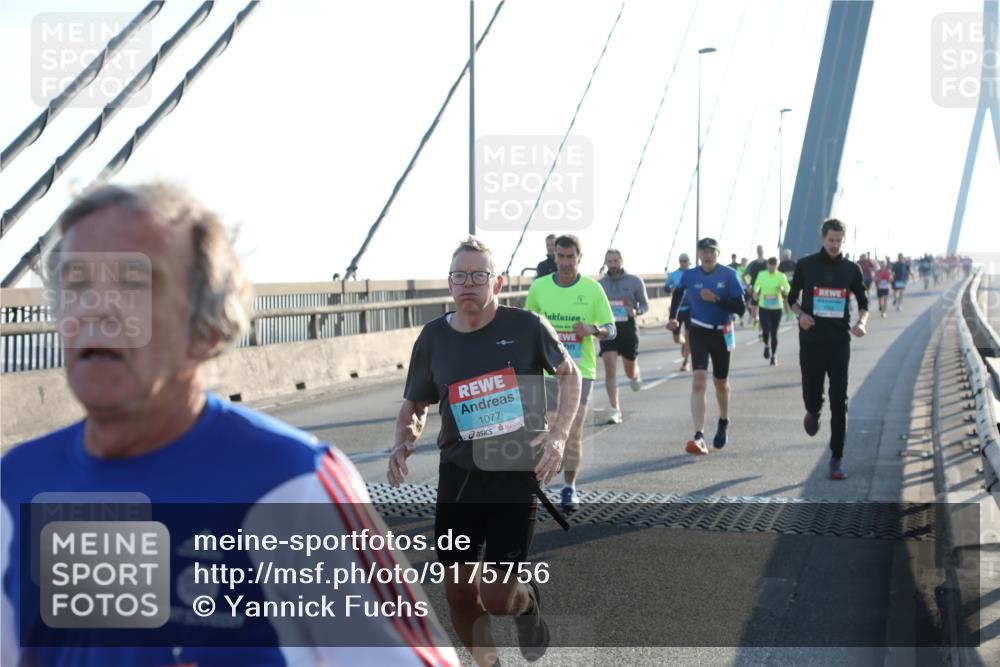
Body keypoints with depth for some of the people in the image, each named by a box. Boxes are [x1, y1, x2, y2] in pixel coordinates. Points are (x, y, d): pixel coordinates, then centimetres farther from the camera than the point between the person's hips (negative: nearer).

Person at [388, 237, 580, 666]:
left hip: (516, 474, -3)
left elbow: (569, 374, 7)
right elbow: (414, 405, 13)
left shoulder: (526, 326, -8)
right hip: (458, 477, 3)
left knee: (496, 600, -6)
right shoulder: (433, 338, 0)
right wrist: (403, 442, -9)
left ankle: (527, 602, 32)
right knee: (459, 595, 5)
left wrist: (558, 435, -6)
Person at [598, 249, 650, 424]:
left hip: (628, 329, -1)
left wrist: (636, 312, -16)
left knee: (630, 372, 12)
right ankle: (615, 410, -9)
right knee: (610, 370, -13)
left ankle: (636, 375, 51)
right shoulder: (600, 284, 7)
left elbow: (645, 304, 5)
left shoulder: (634, 281, 1)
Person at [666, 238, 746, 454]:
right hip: (698, 333, 0)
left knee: (721, 383, 16)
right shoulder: (689, 276, -3)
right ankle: (699, 437, -22)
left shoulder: (729, 275, -10)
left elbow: (740, 308, -14)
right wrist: (673, 317, 11)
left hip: (721, 333, 0)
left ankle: (723, 423, 44)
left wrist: (716, 299, -25)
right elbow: (678, 292, 20)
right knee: (698, 382, -16)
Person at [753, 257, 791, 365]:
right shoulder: (761, 275, 1)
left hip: (777, 308, 0)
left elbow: (788, 291, -7)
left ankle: (774, 355, 21)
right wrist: (755, 292, 1)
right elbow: (756, 286, 19)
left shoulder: (781, 276, -4)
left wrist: (782, 289, -27)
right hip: (764, 307, 0)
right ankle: (766, 345, 19)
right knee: (766, 329, -14)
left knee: (774, 332, 4)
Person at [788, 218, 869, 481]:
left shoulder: (851, 269, 5)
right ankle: (813, 412, 44)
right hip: (811, 341, 0)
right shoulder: (806, 265, 3)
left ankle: (836, 460, 3)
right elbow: (792, 297, 11)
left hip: (839, 343, 0)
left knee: (839, 404, -3)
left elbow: (863, 303, 13)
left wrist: (861, 322, -9)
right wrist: (801, 314, -10)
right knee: (811, 396, 3)